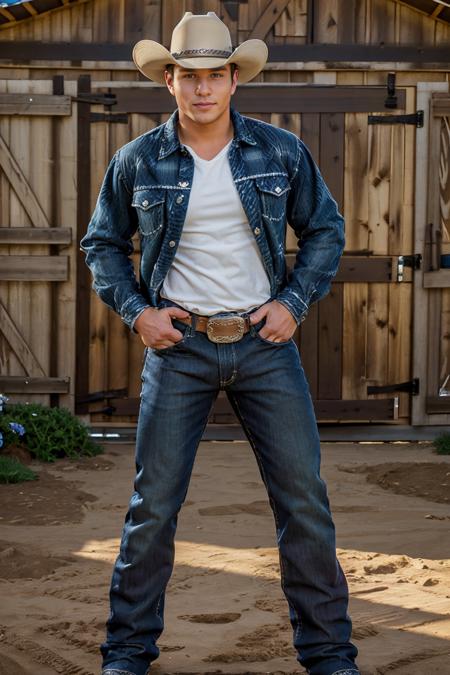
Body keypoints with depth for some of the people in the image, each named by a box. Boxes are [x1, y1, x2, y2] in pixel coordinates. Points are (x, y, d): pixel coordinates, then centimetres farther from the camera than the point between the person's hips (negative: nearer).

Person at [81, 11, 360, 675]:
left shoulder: (281, 152, 0)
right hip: (179, 346, 0)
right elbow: (103, 244, 11)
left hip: (266, 344, 1)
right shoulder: (137, 162, 0)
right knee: (154, 502, 1)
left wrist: (295, 302, -2)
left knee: (304, 497, 1)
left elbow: (325, 229, 10)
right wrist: (136, 311, -2)